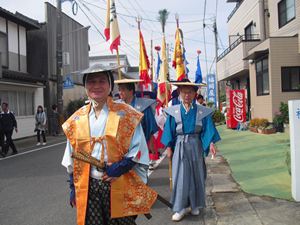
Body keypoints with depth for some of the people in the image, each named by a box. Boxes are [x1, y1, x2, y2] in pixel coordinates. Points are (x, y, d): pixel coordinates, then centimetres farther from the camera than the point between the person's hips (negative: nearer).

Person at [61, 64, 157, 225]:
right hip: (87, 188, 3)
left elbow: (138, 149, -6)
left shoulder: (126, 115, -5)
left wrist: (119, 167, -17)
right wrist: (73, 187, 11)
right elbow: (72, 158, 11)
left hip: (120, 188, -2)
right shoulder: (76, 119, 5)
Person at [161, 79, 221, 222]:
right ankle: (181, 207, 9)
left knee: (196, 175, 9)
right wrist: (169, 148, -1)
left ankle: (195, 205, 25)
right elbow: (169, 130, 2)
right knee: (180, 176, 0)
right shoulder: (173, 111, -1)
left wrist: (211, 143, -17)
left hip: (195, 146, 1)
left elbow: (208, 129, -3)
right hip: (180, 146, -1)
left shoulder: (202, 111, -1)